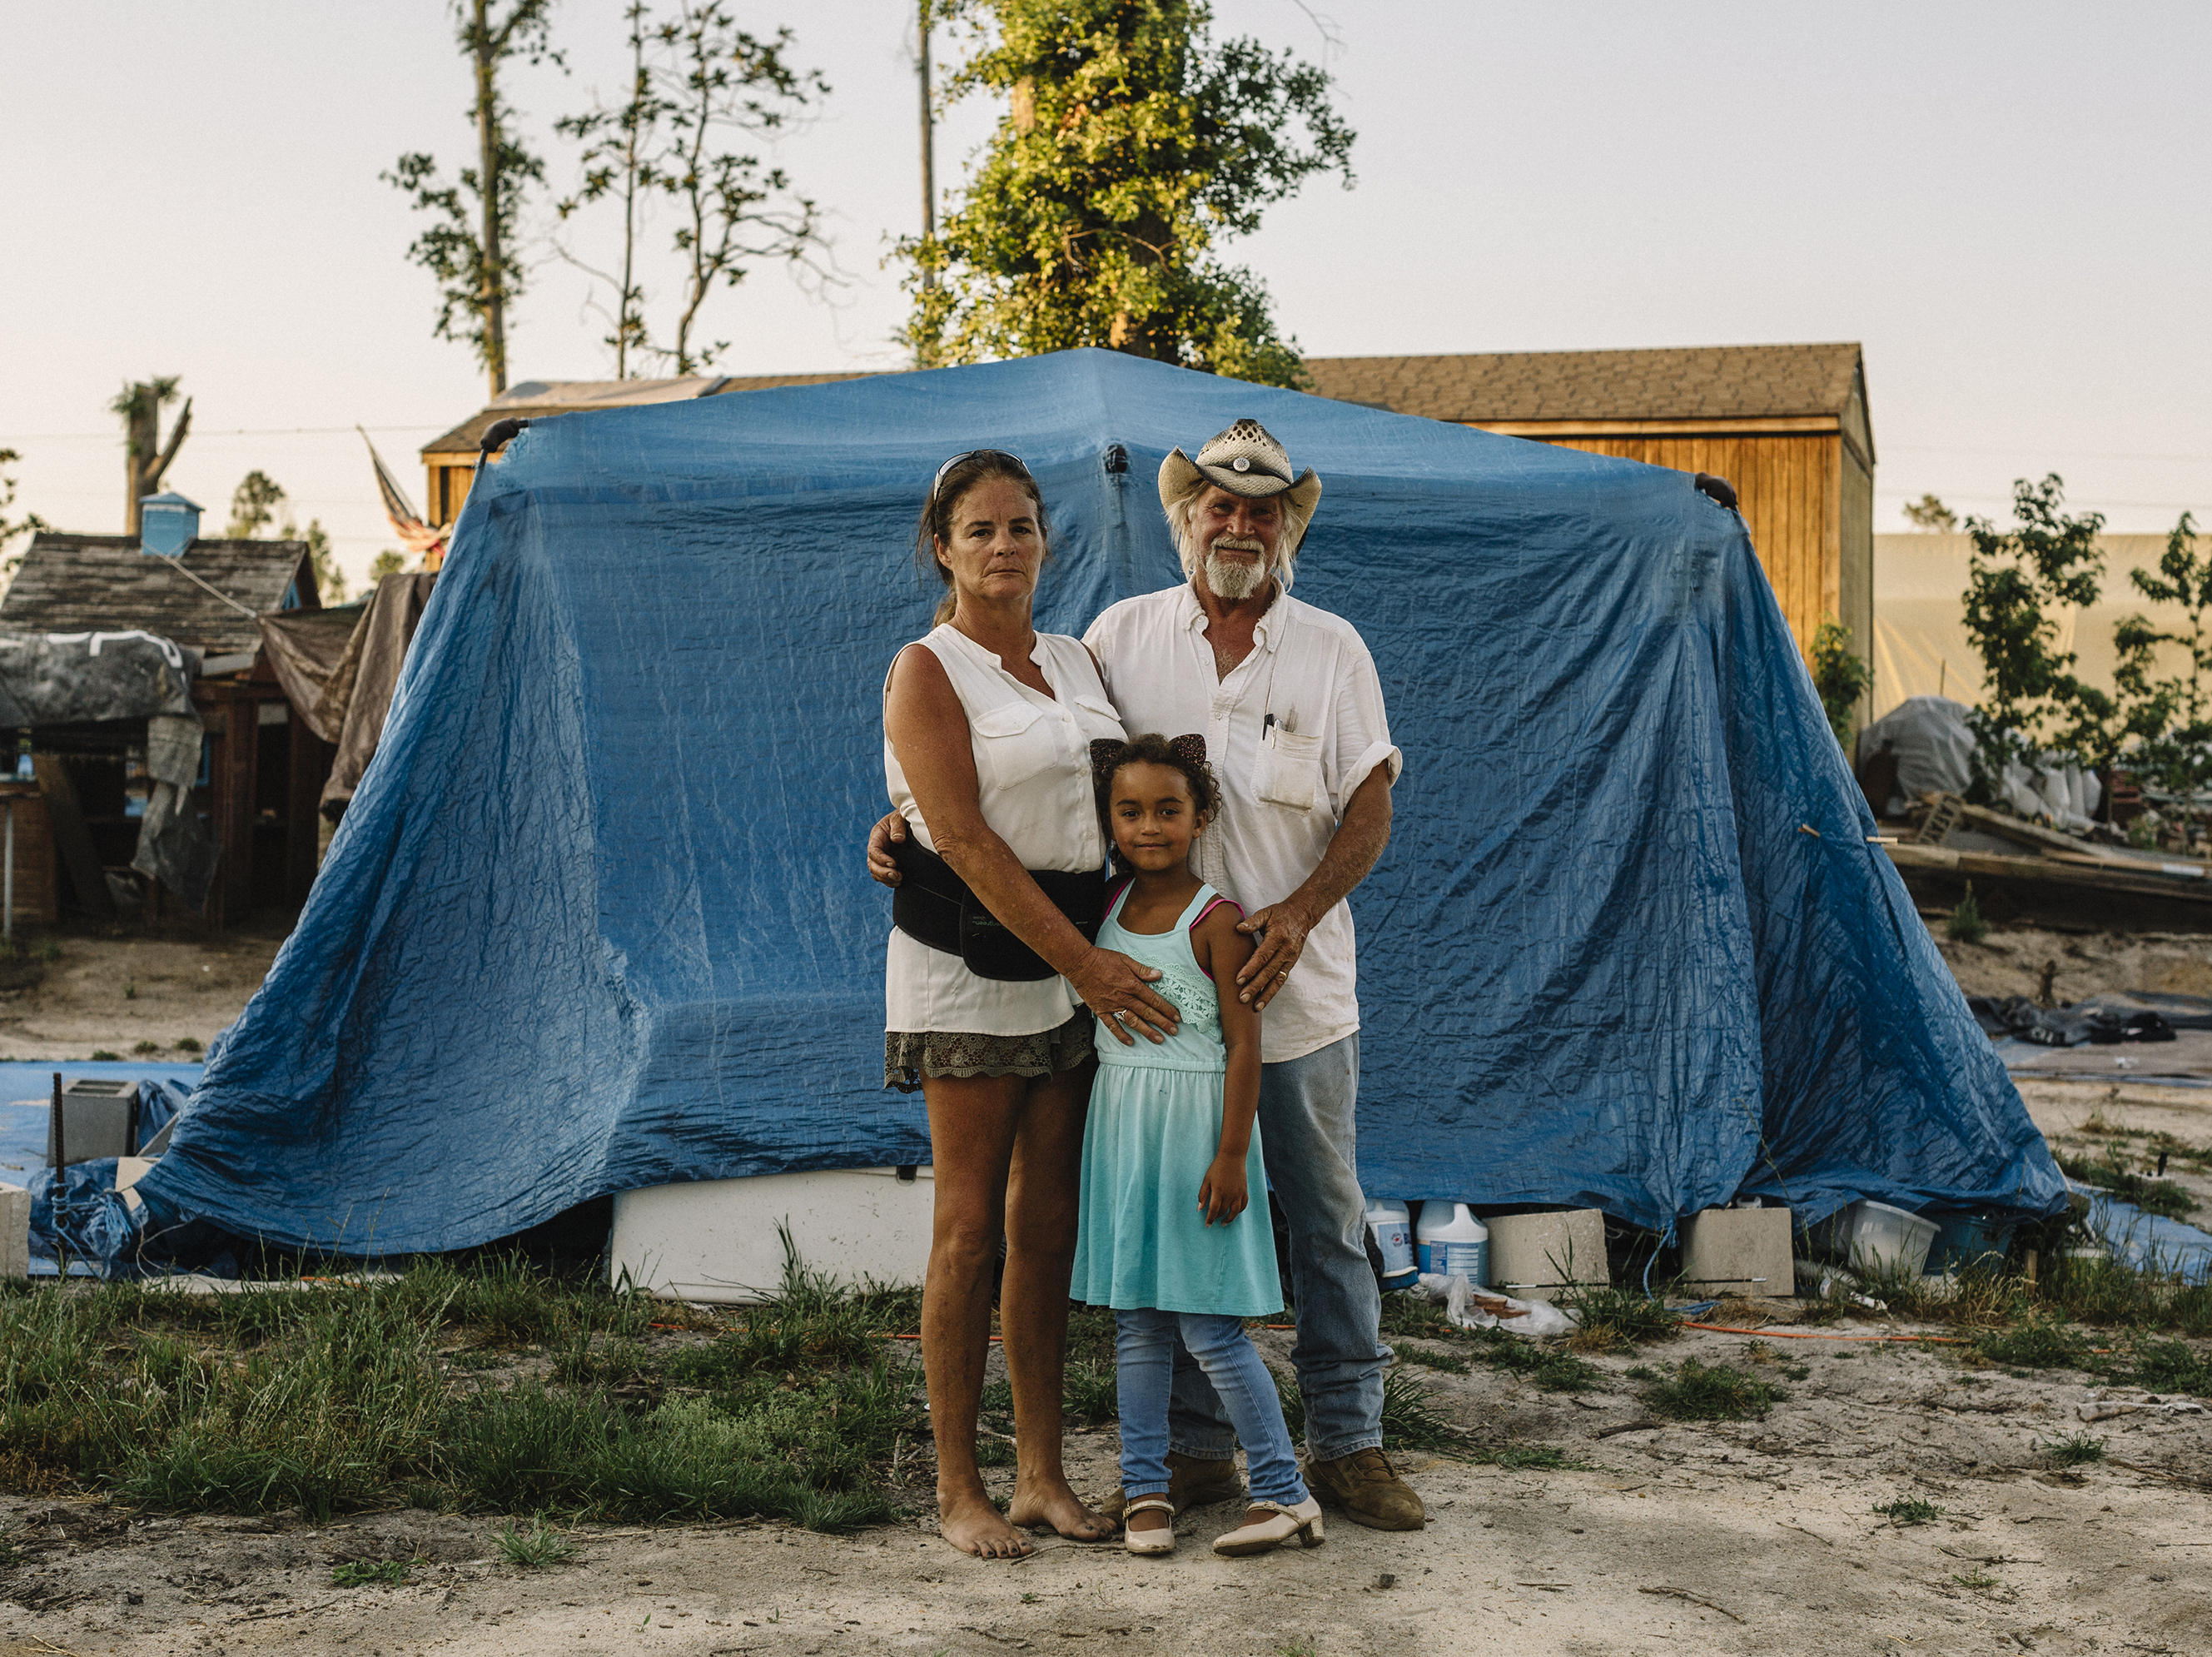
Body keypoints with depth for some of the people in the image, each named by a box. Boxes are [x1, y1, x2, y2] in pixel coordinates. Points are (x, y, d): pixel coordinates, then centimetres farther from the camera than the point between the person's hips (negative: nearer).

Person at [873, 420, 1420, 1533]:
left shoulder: (1332, 651, 3)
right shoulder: (1123, 636, 4)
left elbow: (1370, 808, 0)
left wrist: (1299, 911, -17)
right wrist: (906, 819, -7)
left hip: (1297, 986, 0)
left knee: (1326, 1221, 6)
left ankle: (1348, 1444, 17)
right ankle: (1194, 1449, 18)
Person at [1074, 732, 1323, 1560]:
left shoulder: (1217, 920, -11)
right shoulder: (1105, 904, 5)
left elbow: (1243, 1043, -13)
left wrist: (1231, 1154, -16)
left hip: (1195, 1125, -6)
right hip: (1120, 1122, 6)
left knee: (1209, 1328, -5)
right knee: (1136, 1322, 8)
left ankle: (1284, 1492, 5)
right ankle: (1146, 1490, 15)